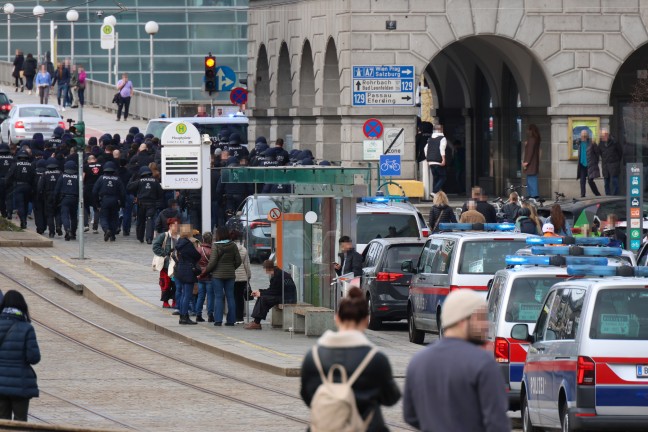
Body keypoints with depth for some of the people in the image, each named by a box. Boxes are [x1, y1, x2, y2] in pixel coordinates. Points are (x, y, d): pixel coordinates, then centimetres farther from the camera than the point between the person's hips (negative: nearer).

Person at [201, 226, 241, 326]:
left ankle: (218, 320, -4)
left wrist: (205, 271, 0)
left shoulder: (216, 246, -12)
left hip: (218, 274, -4)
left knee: (218, 297, 0)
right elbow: (238, 261, 4)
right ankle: (231, 319, 8)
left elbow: (212, 262, -14)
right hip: (230, 275, 4)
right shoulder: (233, 246, 1)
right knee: (230, 297, 8)